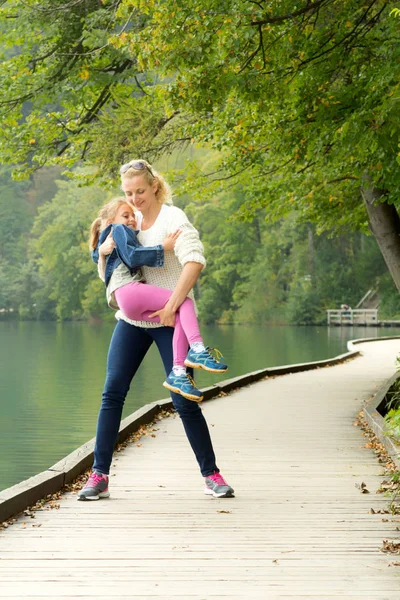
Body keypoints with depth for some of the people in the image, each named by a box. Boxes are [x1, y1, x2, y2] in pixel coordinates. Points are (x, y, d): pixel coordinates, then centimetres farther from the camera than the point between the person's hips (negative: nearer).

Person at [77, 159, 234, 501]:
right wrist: (103, 252, -6)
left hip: (169, 320, -5)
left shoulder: (172, 218, -7)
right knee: (112, 392, -3)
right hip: (132, 319, 5)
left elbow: (195, 261, -23)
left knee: (184, 400, -6)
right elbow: (108, 277, 16)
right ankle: (99, 476, 1)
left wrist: (172, 306, -29)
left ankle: (211, 475, 7)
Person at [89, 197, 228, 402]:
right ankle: (198, 349, -33)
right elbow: (131, 257, -9)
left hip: (130, 307, 9)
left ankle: (177, 373, -17)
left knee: (181, 319, -4)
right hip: (128, 290, -9)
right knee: (185, 302, -16)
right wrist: (163, 247, -10)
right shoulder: (119, 230, 8)